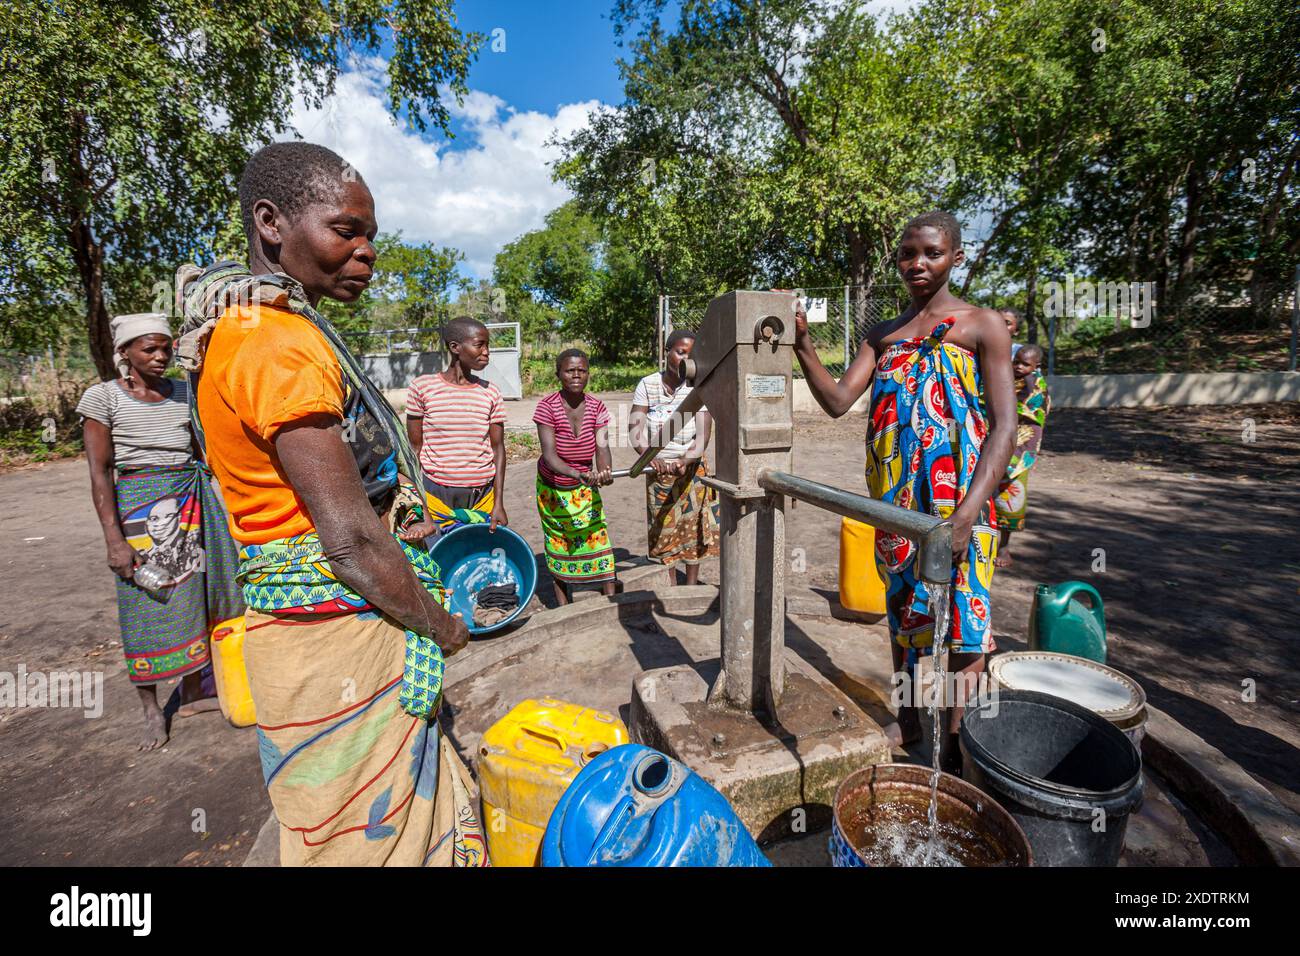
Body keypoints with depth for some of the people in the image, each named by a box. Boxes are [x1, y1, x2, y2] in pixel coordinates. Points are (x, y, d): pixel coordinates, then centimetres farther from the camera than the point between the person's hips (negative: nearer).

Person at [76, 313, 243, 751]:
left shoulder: (184, 392, 6)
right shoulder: (103, 397, -4)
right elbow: (99, 474, -7)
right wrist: (114, 538, -12)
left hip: (190, 508, 4)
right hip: (139, 510, -3)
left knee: (191, 599, 9)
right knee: (145, 608, 3)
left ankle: (191, 694, 24)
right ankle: (152, 710, 17)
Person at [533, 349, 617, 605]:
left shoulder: (597, 407, -11)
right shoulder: (547, 406, -20)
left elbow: (602, 447, -20)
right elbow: (549, 454, -29)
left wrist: (603, 472, -43)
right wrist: (577, 474, -47)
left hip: (585, 487, 2)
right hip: (553, 487, -2)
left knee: (599, 537, -5)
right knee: (558, 545, 9)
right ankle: (563, 606, 23)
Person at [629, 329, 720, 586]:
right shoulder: (647, 385, -7)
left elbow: (702, 437, -14)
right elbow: (635, 428, -13)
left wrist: (684, 461, -32)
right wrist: (650, 457, -31)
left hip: (691, 469, -1)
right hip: (658, 470, 1)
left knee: (692, 527, 7)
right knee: (663, 528, 10)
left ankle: (691, 586, 23)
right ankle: (671, 587, 25)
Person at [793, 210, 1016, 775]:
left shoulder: (981, 326, -2)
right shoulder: (883, 337, 13)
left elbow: (1004, 426, -10)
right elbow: (837, 401, 1)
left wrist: (967, 514, -22)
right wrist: (803, 345, -14)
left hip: (956, 500, -5)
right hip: (895, 501, 5)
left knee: (956, 620, -2)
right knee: (903, 608, 15)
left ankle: (953, 746, 16)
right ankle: (908, 718, 33)